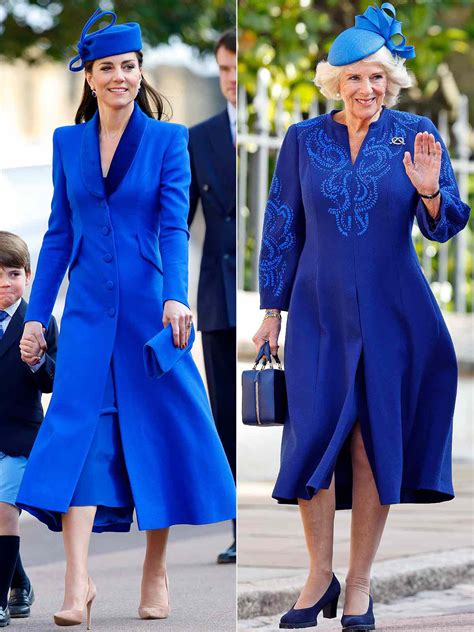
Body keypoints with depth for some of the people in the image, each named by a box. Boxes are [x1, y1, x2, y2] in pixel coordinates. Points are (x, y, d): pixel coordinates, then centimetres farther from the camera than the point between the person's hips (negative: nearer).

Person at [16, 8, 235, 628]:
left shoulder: (168, 141, 0)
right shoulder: (69, 143, 9)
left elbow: (174, 226, -9)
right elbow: (59, 234, 12)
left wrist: (175, 297, -24)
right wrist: (36, 314, 8)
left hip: (148, 308, -2)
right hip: (88, 313, 2)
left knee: (158, 432, 3)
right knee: (78, 434, -11)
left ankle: (156, 576, 16)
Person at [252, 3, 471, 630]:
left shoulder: (416, 135, -1)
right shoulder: (304, 140, 2)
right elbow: (282, 228, 7)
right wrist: (272, 311, 5)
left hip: (389, 314, -1)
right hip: (319, 313, 1)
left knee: (376, 443, 3)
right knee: (313, 437, -4)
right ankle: (320, 576, 9)